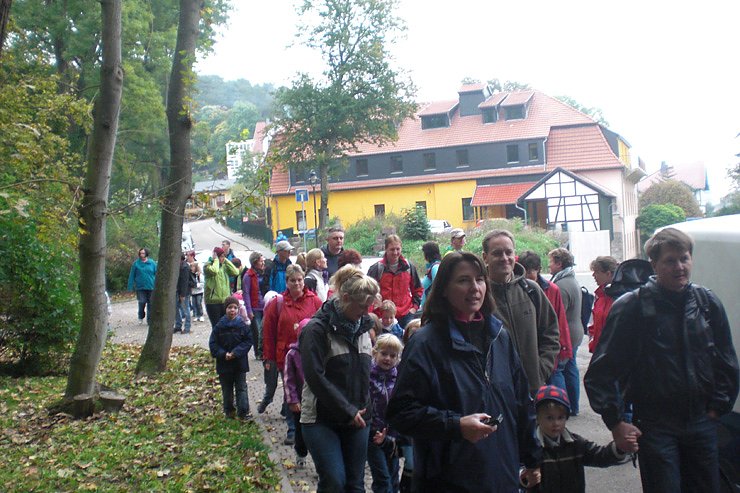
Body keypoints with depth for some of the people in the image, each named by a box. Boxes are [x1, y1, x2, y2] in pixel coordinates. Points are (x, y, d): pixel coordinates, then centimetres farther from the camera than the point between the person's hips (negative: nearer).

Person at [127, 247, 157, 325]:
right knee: (142, 302, -8)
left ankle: (149, 320, 17)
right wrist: (131, 286, -2)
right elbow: (132, 275, 2)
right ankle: (141, 317, 18)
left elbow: (156, 275, 6)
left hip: (151, 287, 1)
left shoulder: (152, 263, 3)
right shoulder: (136, 263, 0)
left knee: (150, 304, 5)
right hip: (140, 287, -1)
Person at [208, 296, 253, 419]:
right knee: (227, 389, 14)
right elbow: (213, 343, -2)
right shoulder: (219, 325, -4)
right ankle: (229, 411, 27)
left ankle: (243, 412, 8)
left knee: (241, 388, 3)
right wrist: (223, 354, -15)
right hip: (224, 363, 1)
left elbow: (248, 341, -6)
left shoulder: (242, 324, -6)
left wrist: (236, 352, -17)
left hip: (240, 363, -1)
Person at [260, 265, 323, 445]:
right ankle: (293, 430, 19)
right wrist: (268, 358, 1)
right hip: (286, 355, 0)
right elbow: (268, 333, 2)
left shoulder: (314, 301, -2)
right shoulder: (277, 303, -1)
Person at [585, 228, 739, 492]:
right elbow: (601, 371, -10)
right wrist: (616, 423, -12)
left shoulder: (708, 302, 3)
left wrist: (718, 407, 5)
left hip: (701, 423, 5)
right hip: (654, 427, -4)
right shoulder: (631, 307, -11)